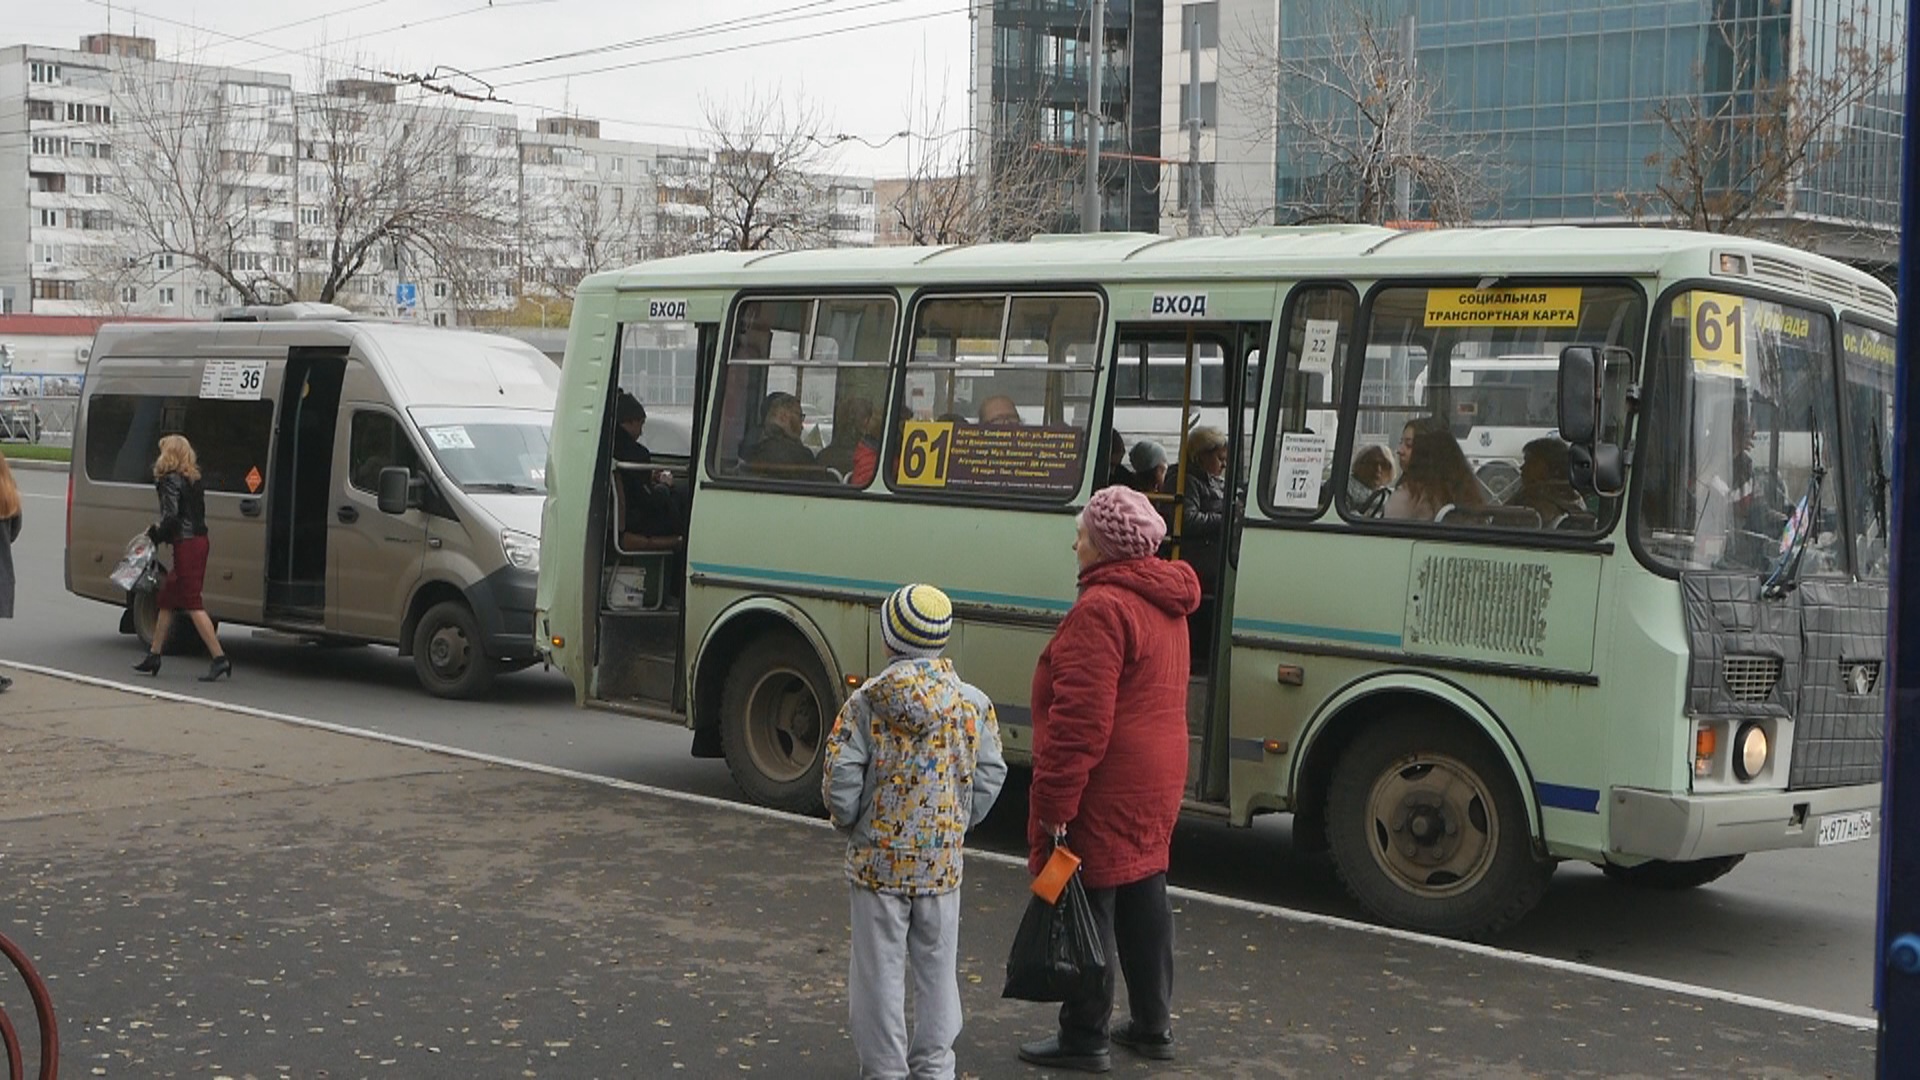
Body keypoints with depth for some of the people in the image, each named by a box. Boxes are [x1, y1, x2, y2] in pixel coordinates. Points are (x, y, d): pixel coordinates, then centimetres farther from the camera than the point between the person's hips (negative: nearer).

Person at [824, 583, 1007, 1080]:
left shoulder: (866, 702, -10)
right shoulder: (974, 704, -3)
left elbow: (840, 779, -12)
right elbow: (990, 778, -1)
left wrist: (852, 823, 6)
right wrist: (957, 823, 12)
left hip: (877, 859, -2)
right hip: (942, 862, 2)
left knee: (879, 968, 8)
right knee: (937, 965, 15)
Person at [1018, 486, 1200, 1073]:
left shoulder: (1101, 609, -20)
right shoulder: (1165, 605, 12)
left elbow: (1080, 720, -25)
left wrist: (1053, 804, -21)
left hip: (1105, 790, -10)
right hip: (1157, 782, 10)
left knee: (1087, 908, 0)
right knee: (1144, 896, 17)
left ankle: (1084, 1037, 8)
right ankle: (1153, 1024, 27)